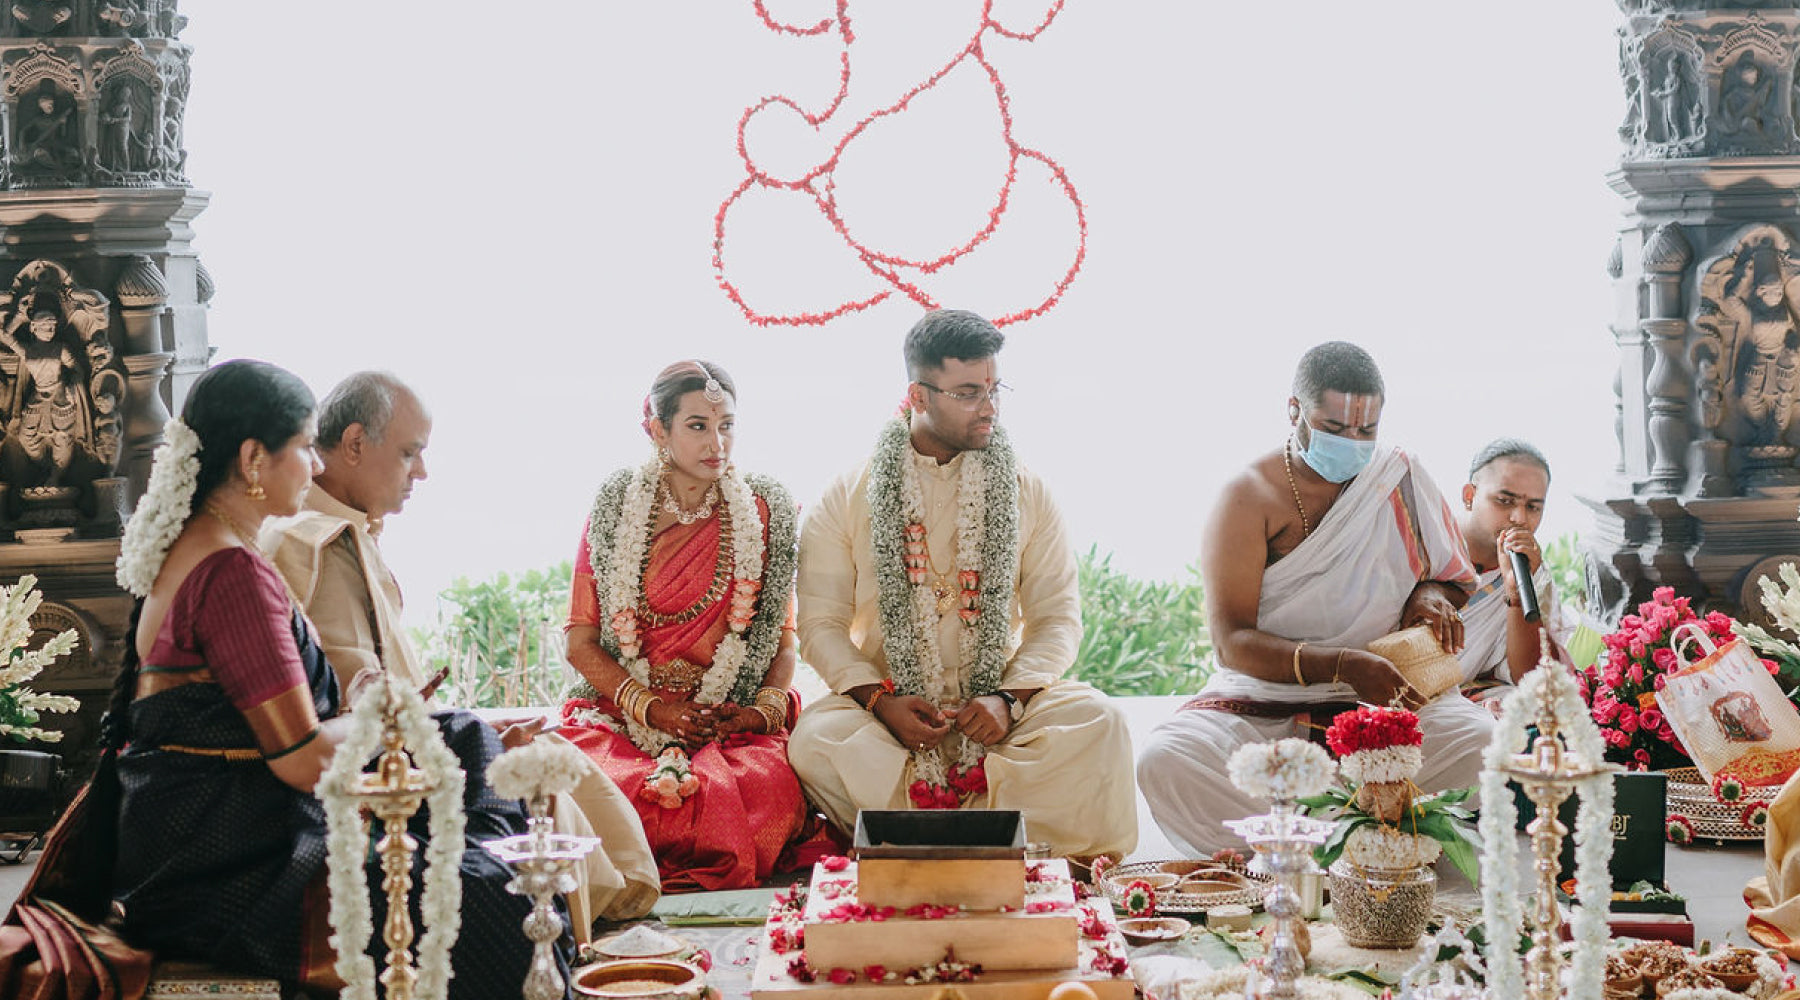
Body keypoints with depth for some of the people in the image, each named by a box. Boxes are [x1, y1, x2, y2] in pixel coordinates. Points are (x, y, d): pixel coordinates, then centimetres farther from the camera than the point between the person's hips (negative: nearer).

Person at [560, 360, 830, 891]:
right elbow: (581, 642, 4)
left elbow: (783, 638, 11)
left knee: (770, 787, -34)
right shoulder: (617, 506, 5)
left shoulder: (767, 511, 8)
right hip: (622, 714, -1)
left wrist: (764, 710, -9)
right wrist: (653, 708, -11)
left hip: (736, 724, 1)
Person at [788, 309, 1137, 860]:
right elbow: (821, 623, 2)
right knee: (815, 738, -34)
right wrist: (879, 698, -16)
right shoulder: (848, 497, 4)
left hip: (998, 700, 2)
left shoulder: (1025, 493, 8)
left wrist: (1008, 698, -15)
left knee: (1096, 720, -28)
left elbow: (1058, 617, 4)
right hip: (888, 704, -1)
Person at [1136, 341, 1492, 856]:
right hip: (1260, 704, -2)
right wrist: (1342, 665, -29)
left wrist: (1430, 594, -4)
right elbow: (1231, 643, -14)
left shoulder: (1403, 478, 7)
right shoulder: (1249, 498, -5)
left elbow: (1455, 577, 22)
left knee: (1482, 745, -30)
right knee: (1165, 762, -32)